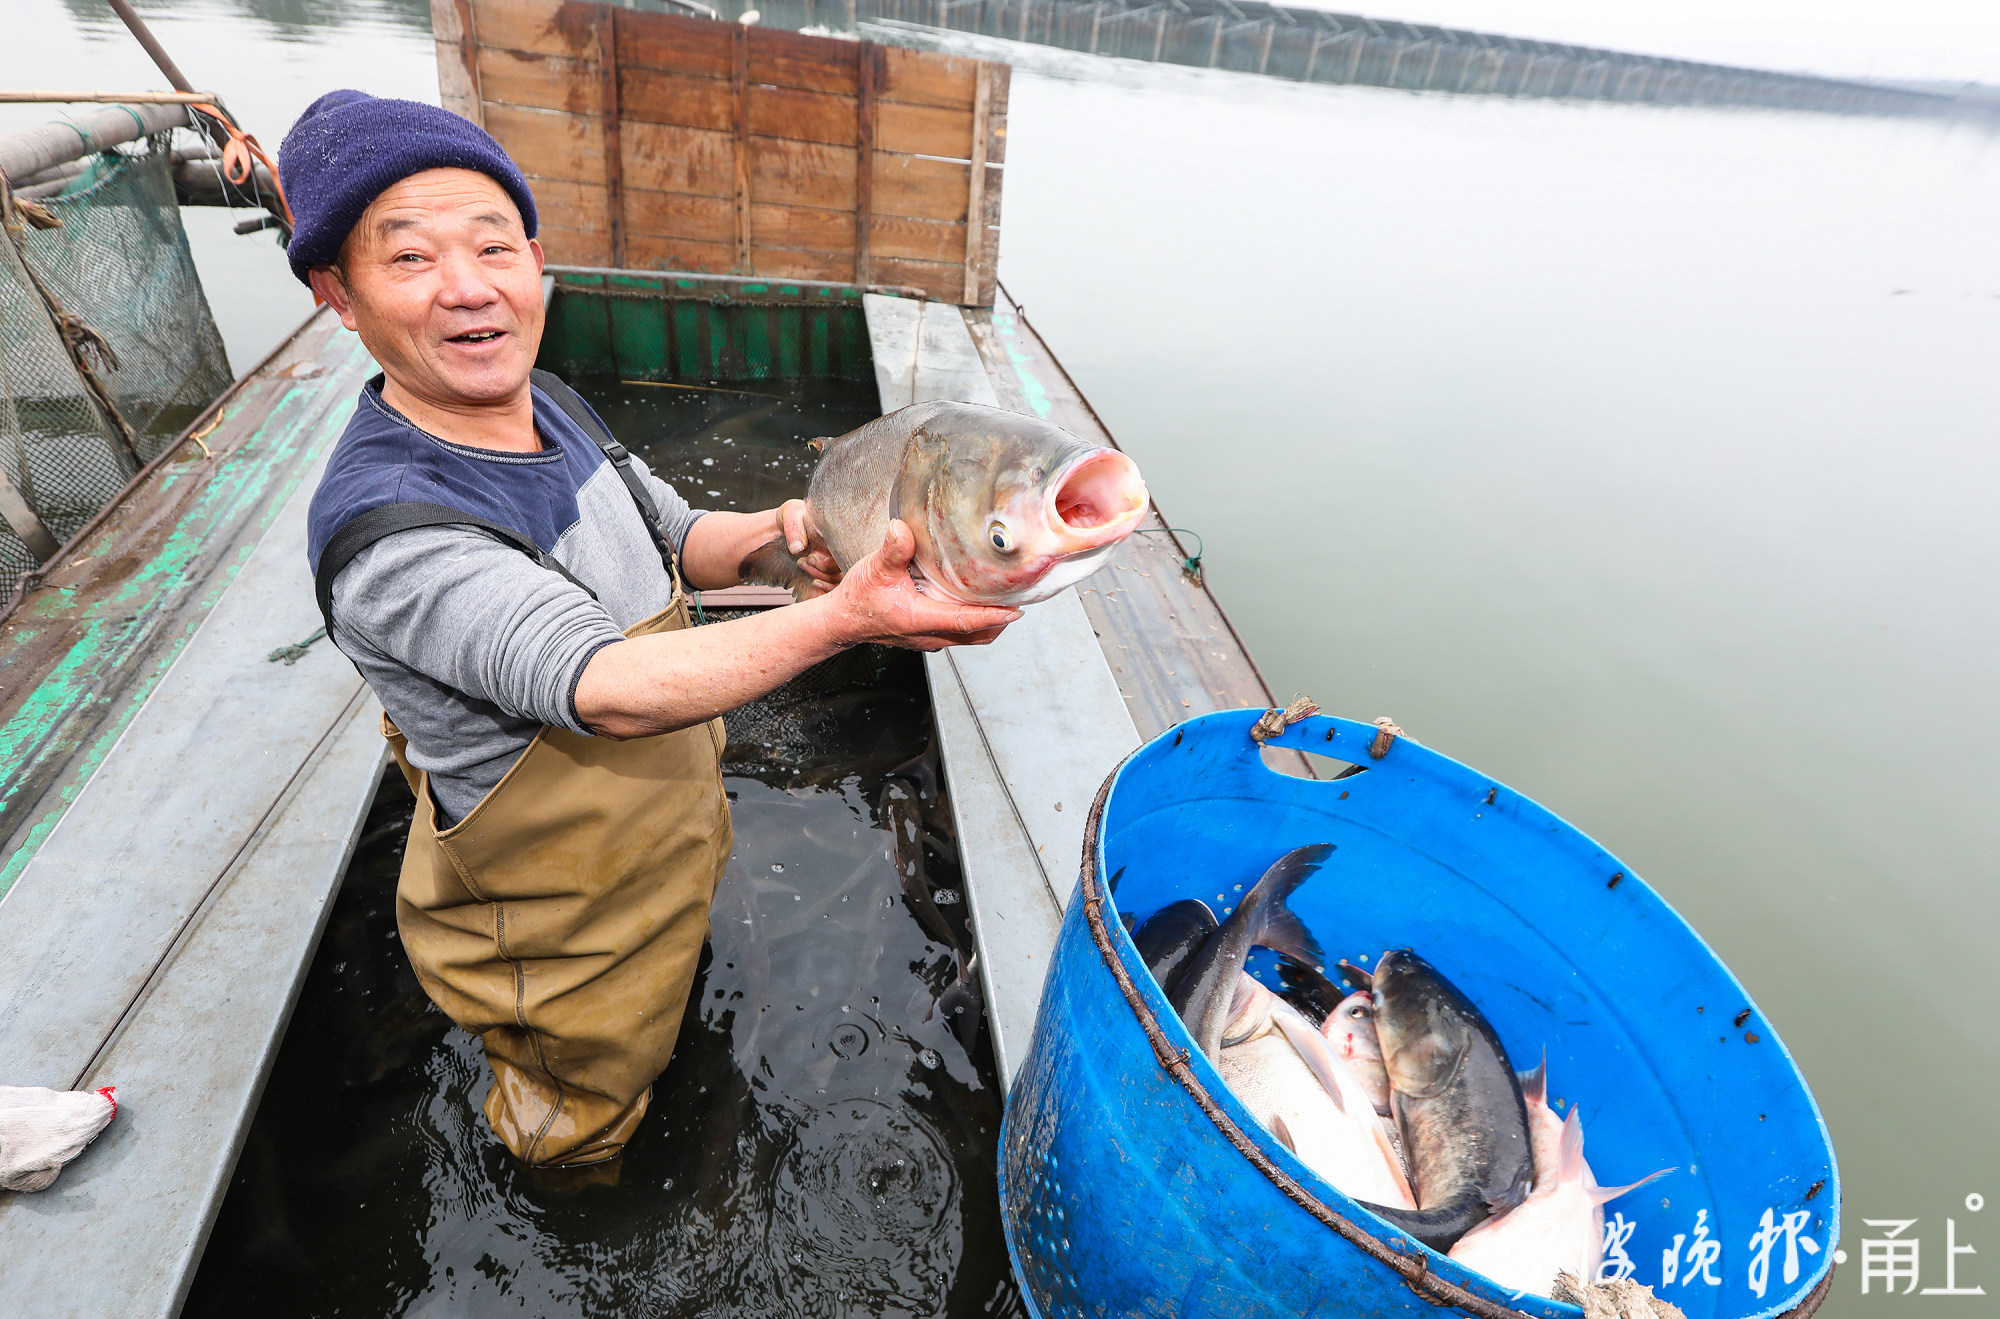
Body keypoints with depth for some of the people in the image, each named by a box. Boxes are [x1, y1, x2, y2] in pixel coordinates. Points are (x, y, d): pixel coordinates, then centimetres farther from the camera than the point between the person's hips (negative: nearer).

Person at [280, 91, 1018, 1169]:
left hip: (670, 854, 6)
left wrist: (767, 534, -18)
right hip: (556, 944, -6)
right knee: (581, 1127, 24)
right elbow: (607, 690, -43)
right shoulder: (386, 532, -33)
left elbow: (677, 543, 4)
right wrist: (840, 620, -50)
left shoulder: (553, 409, -6)